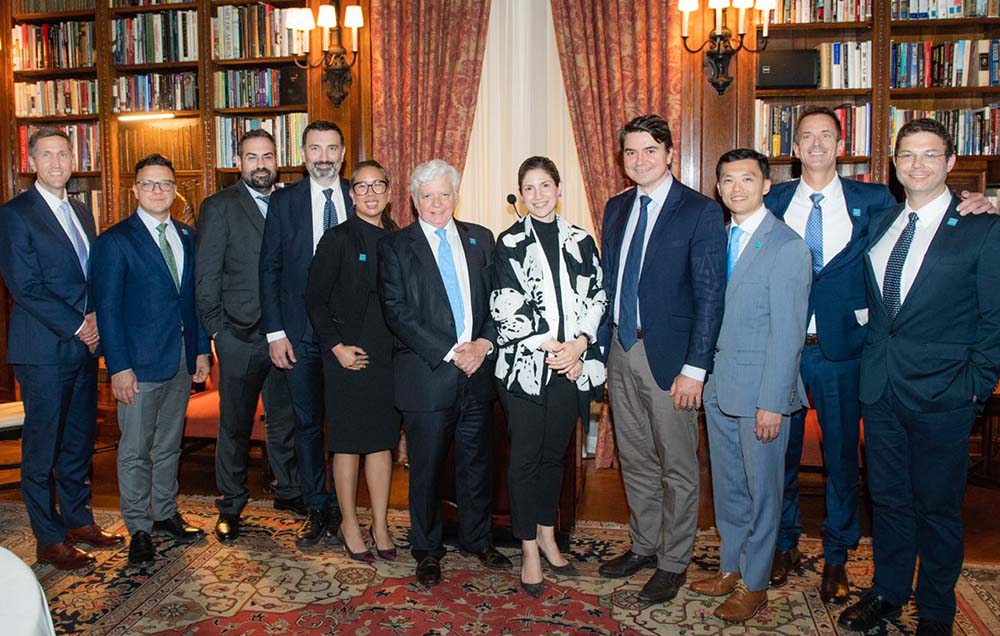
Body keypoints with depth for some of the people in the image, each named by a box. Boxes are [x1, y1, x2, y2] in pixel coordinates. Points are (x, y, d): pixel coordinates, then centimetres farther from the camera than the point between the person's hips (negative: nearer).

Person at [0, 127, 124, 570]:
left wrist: (95, 319, -1)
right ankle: (49, 540, 13)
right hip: (43, 349, -7)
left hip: (84, 345, 7)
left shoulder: (81, 213, 15)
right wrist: (77, 326, -14)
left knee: (80, 440, 14)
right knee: (43, 446, 3)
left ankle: (78, 520, 27)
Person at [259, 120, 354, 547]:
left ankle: (340, 507, 22)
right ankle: (317, 509, 21)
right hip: (300, 332, 0)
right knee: (307, 423, 8)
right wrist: (274, 332, -5)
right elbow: (269, 269, 2)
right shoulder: (283, 201, 3)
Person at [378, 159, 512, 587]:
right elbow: (397, 312, -9)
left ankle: (478, 539, 33)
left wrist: (483, 344, -9)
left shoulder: (480, 239, 11)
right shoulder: (395, 246, 1)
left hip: (478, 370, 3)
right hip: (427, 372, -3)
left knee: (476, 460, 14)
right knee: (426, 467, 7)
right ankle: (427, 550, 25)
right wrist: (449, 353, -14)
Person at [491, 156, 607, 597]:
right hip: (524, 365, -3)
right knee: (525, 457, 3)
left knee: (554, 453, 14)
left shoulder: (581, 242, 9)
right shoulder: (509, 243, -2)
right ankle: (529, 550, 16)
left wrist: (579, 344, -10)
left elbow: (596, 299, 5)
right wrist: (549, 346, -13)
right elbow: (505, 308, -8)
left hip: (572, 366, 3)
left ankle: (547, 535, 30)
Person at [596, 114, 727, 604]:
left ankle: (673, 563, 23)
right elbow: (608, 283, 12)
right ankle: (644, 546, 34)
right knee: (635, 460, 17)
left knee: (677, 466, 7)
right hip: (621, 351, 6)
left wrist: (695, 368, -16)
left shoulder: (700, 212, -8)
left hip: (668, 356, -5)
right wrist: (602, 348, 8)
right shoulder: (616, 208, 10)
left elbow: (709, 296, -12)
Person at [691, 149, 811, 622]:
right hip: (719, 385, 7)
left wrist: (772, 404, -18)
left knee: (762, 489, 8)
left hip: (760, 391, -6)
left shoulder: (787, 247, -13)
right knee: (726, 486, 18)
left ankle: (754, 585, 24)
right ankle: (731, 567, 34)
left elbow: (787, 333, -16)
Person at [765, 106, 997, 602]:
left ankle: (836, 557, 27)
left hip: (840, 349, -1)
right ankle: (785, 544, 31)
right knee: (780, 449, 12)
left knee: (842, 454, 9)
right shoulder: (775, 201, 4)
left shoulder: (872, 201, 2)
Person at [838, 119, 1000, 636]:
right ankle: (887, 593, 34)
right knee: (887, 497, 16)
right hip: (880, 389, 5)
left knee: (937, 506, 9)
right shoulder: (879, 224, 9)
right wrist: (871, 360, 6)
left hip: (941, 396, -4)